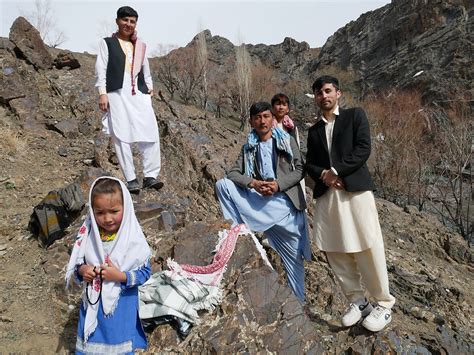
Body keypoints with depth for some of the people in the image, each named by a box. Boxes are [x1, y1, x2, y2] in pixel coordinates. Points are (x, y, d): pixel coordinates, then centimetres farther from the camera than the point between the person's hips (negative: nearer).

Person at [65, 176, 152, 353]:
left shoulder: (133, 239, -19)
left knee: (119, 346, 17)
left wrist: (120, 276, -26)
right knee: (90, 345, 23)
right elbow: (76, 263, 4)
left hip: (121, 305, -3)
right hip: (93, 302, 3)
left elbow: (145, 272, -14)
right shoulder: (88, 235, -9)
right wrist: (82, 270, -16)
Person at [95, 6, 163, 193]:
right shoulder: (107, 43, 13)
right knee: (122, 137, -7)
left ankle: (150, 176, -3)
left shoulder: (140, 46, 25)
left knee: (151, 133, -9)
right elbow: (101, 69, 4)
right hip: (117, 94, -3)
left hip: (139, 94, 4)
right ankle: (131, 179, -3)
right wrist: (102, 92, -7)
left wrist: (149, 87, 13)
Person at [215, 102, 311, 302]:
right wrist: (252, 183, -19)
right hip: (260, 201, 2)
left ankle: (299, 301, 21)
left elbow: (300, 170, 0)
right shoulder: (248, 148, 10)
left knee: (294, 256, 3)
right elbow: (233, 173, 1)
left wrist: (279, 184, -16)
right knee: (222, 185, -15)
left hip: (286, 204, -2)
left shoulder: (288, 141, 6)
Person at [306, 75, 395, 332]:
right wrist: (323, 174, -7)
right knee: (334, 250, 3)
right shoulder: (314, 130, 20)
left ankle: (383, 303, 12)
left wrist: (335, 171, -11)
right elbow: (309, 163, 14)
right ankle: (357, 301, 17)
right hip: (325, 194, 4)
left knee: (367, 248, -4)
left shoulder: (355, 115, 9)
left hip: (355, 188, -4)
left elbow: (363, 149, -4)